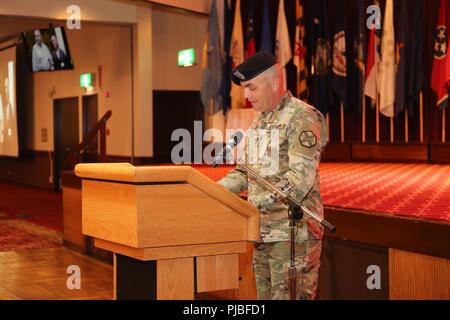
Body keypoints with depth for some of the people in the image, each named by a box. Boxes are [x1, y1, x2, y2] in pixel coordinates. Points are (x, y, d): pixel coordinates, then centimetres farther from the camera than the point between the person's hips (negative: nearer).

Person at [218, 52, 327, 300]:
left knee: (289, 295, -5)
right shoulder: (259, 122, 17)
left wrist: (255, 203, -25)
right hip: (261, 231, 8)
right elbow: (244, 171, 20)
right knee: (264, 295, 13)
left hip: (293, 233, -8)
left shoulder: (302, 117, -11)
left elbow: (301, 177, -20)